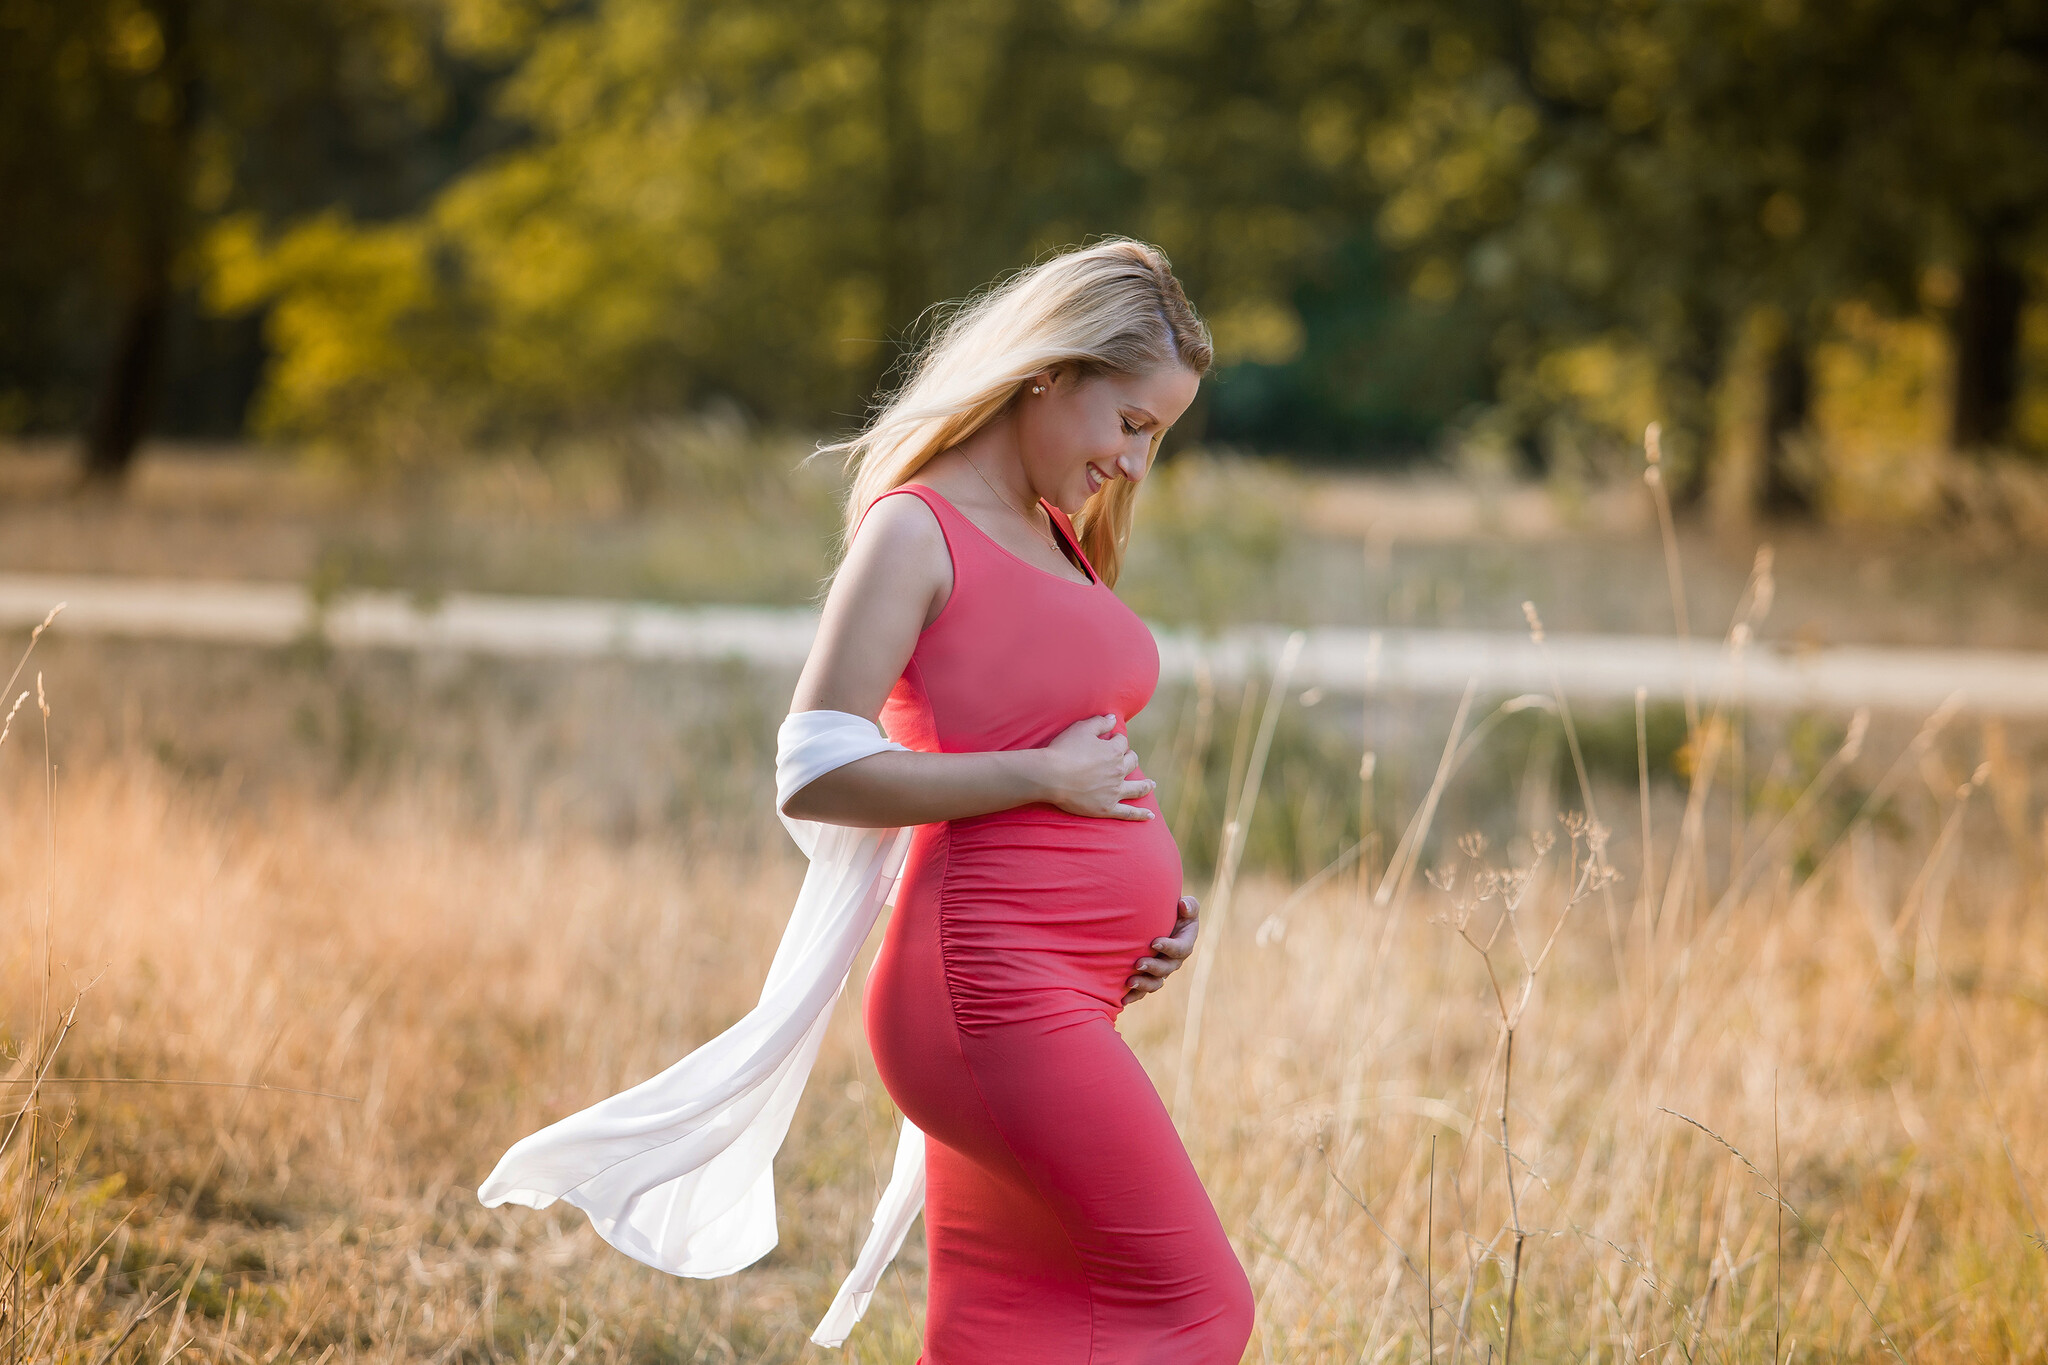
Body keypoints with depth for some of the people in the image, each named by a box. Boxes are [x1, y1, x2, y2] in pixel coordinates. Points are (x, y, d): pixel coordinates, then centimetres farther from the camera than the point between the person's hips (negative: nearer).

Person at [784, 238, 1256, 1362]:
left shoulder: (1061, 540, 18)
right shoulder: (917, 529, -8)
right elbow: (814, 776, -15)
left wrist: (1149, 896, 9)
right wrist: (1042, 778, -14)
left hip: (1064, 1001, 9)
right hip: (993, 984, -9)